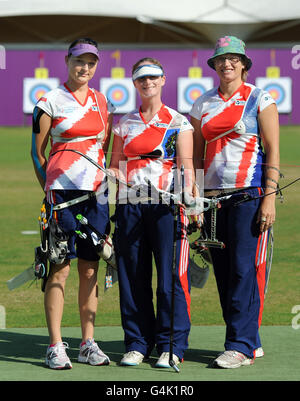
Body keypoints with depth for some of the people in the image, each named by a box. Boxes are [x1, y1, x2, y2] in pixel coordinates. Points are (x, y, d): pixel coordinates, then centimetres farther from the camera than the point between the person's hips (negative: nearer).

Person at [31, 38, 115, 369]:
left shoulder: (102, 102, 13)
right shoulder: (50, 102, 0)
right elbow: (37, 151, 3)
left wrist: (106, 183, 13)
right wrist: (49, 190, 1)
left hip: (96, 192, 5)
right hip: (62, 190, -4)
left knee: (90, 269, 6)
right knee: (60, 267, -6)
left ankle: (88, 344, 11)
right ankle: (55, 346, -3)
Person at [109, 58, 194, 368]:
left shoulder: (179, 123, 6)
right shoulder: (124, 124, 16)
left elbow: (186, 165, -3)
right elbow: (116, 165, 18)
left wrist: (188, 198, -18)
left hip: (166, 205, -3)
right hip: (129, 205, 3)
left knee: (170, 278, -6)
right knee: (133, 277, 3)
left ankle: (171, 347, 1)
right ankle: (137, 344, 12)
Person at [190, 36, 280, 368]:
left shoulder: (260, 100, 2)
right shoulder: (203, 104, 14)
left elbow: (272, 152, -2)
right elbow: (196, 154, 16)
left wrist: (269, 197, -10)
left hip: (249, 196, -5)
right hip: (213, 197, 5)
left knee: (245, 270, -10)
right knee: (223, 272, 5)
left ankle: (241, 346, -9)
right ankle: (251, 340, 14)